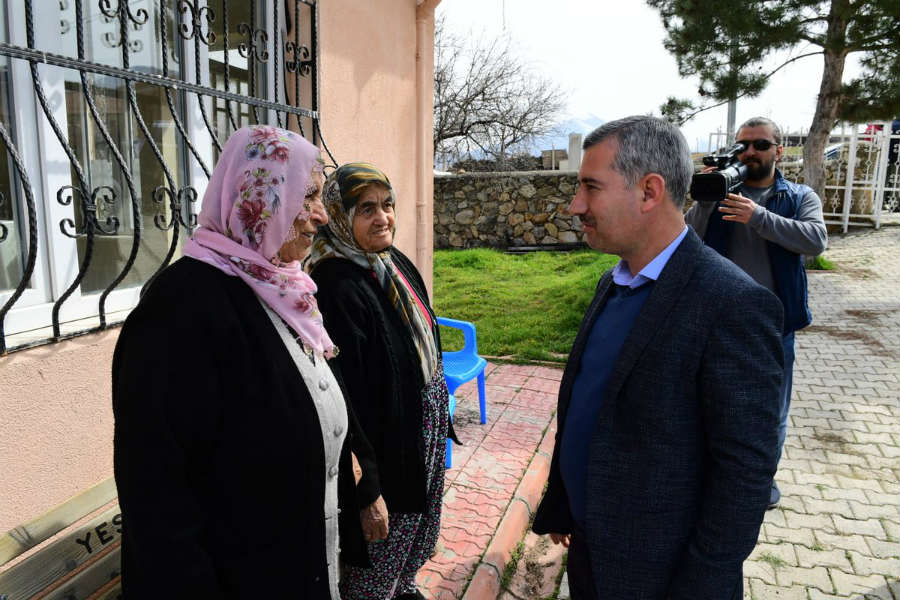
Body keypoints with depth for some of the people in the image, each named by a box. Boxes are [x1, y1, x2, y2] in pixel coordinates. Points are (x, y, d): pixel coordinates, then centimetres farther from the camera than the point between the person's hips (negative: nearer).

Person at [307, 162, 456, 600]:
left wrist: (438, 420, 17)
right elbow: (346, 393, -26)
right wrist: (365, 488, -22)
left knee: (419, 530, 28)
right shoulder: (337, 288, -26)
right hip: (387, 445, -9)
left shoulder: (396, 264, 1)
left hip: (426, 429, 9)